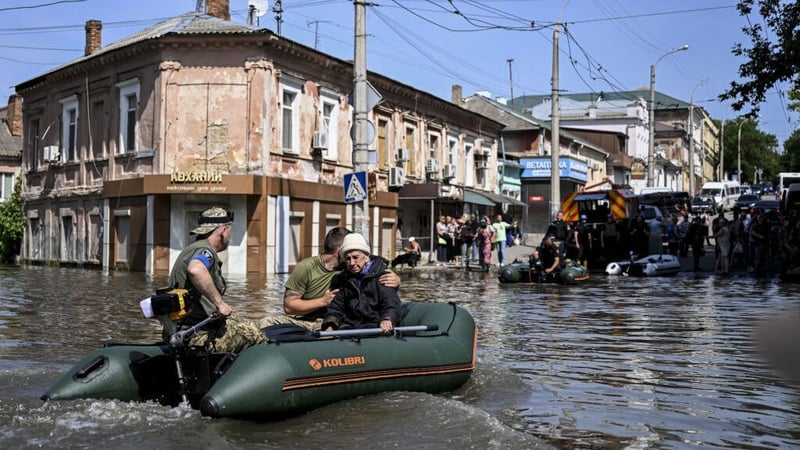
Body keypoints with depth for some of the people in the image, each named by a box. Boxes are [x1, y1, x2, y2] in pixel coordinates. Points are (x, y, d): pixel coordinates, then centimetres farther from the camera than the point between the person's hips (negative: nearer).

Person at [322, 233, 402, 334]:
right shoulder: (342, 279, 19)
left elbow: (391, 302, -7)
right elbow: (336, 306, 18)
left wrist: (387, 319, -28)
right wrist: (329, 327, -1)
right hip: (349, 327, 3)